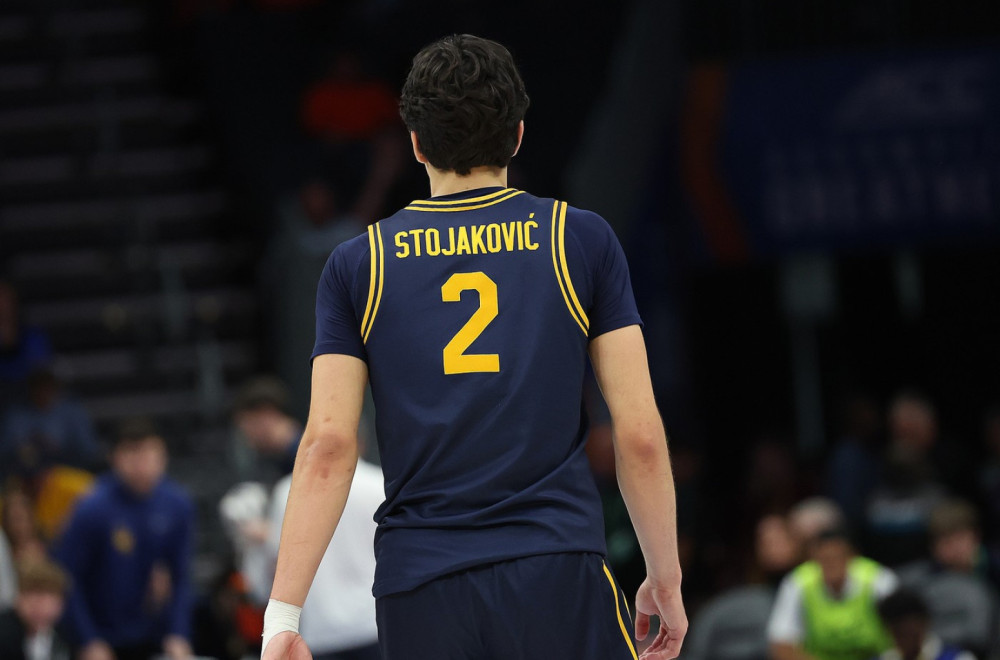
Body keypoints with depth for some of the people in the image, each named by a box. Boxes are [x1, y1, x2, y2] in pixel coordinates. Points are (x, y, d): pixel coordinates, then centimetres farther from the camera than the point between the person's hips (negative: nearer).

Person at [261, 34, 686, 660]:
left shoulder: (360, 263, 8)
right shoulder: (582, 240, 5)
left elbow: (329, 445, 0)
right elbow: (640, 434, 2)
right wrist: (666, 580, 11)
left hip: (418, 593, 2)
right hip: (559, 578, -2)